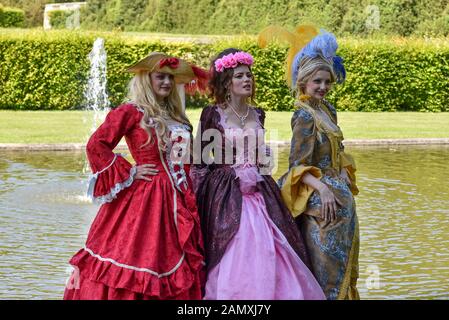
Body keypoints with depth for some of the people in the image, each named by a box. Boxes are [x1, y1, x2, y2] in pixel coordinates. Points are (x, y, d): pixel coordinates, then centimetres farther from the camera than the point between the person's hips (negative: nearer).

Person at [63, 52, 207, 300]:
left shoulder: (174, 116, 16)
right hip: (144, 197, -7)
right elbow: (95, 146, -11)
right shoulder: (130, 112, -5)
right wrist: (129, 173, -10)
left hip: (176, 200, 7)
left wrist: (190, 190, 10)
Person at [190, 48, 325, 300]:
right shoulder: (213, 114, -4)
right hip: (225, 196, -4)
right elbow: (200, 160, -3)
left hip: (259, 192, 4)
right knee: (231, 258, -5)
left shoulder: (258, 115, 10)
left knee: (264, 256, 0)